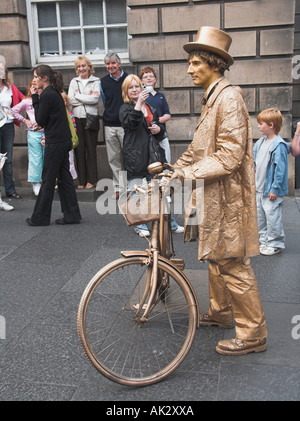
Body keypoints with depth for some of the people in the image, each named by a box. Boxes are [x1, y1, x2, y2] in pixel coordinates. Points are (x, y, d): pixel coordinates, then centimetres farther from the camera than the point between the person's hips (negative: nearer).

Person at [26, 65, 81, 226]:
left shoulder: (47, 95, -15)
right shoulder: (55, 93, 14)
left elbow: (40, 120, -12)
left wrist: (35, 98, -8)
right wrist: (37, 97, 10)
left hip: (55, 143, -9)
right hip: (63, 141, 9)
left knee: (48, 180, 0)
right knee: (64, 178, 11)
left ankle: (40, 217, 11)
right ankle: (71, 215, 15)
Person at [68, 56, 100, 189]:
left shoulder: (96, 81, 6)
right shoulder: (74, 82, 14)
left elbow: (95, 99, -9)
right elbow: (70, 100, 0)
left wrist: (78, 96, -3)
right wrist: (88, 98, -5)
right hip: (77, 118, 2)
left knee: (91, 148, -1)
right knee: (79, 149, 1)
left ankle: (91, 180, 6)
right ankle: (82, 180, 7)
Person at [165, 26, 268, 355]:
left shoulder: (228, 98, -18)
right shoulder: (211, 98, 14)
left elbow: (229, 155, -24)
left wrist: (188, 173, -24)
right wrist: (174, 171, 15)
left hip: (227, 197, -10)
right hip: (211, 195, 10)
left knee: (233, 266, -2)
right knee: (215, 257, 21)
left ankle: (252, 334, 13)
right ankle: (220, 312, 39)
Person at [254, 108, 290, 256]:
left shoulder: (279, 145, -16)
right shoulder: (259, 143, 9)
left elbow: (280, 169, -18)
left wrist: (275, 189, -19)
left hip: (271, 191, -8)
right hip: (259, 189, 9)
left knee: (272, 217, -2)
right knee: (260, 216, 15)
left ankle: (275, 244, 11)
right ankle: (263, 241, 29)